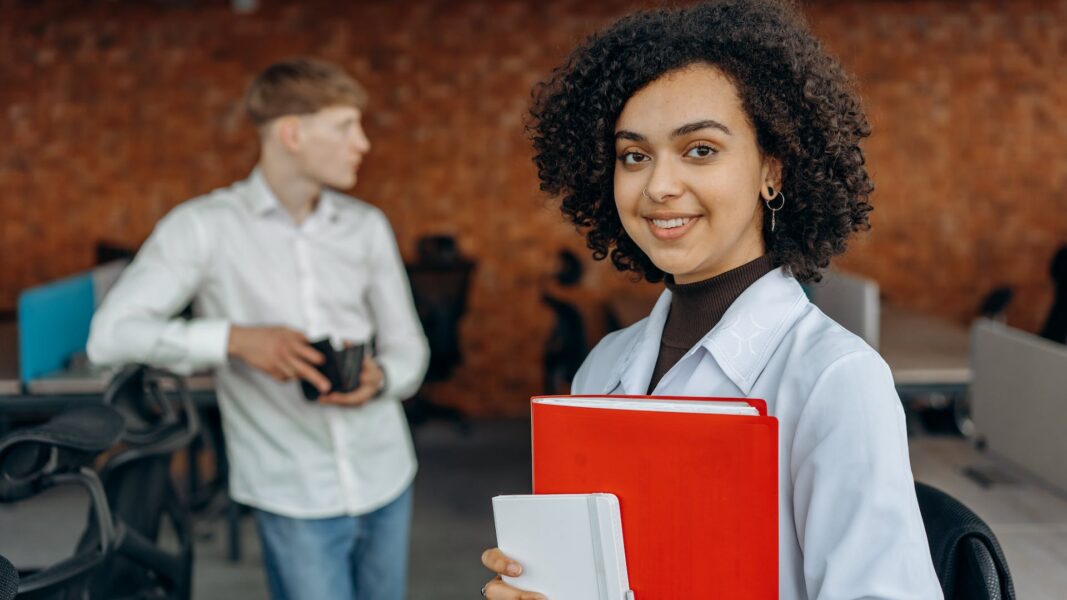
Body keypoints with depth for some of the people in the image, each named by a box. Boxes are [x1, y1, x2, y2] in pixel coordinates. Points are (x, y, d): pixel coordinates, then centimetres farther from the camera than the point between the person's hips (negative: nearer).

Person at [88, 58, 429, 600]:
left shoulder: (366, 226, 7)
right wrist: (234, 337, -26)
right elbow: (110, 334, -14)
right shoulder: (204, 227, -7)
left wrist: (379, 378, -13)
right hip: (295, 496, -4)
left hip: (385, 478, 5)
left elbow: (408, 347, 11)